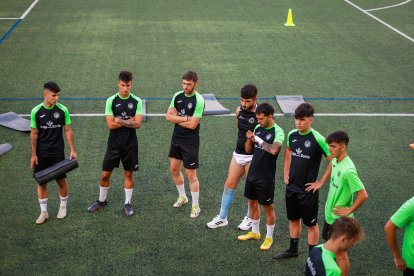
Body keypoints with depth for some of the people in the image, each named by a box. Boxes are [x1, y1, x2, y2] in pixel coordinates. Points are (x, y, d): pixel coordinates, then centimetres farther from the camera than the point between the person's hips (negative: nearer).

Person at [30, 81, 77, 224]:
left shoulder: (62, 110, -6)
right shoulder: (36, 111, -7)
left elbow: (68, 131, 0)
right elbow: (34, 134, -2)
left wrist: (72, 150, -3)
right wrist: (33, 154, -3)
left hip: (58, 153, 0)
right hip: (41, 153, 0)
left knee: (61, 180, 6)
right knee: (41, 182, 6)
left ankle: (63, 207, 27)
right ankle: (43, 212, 17)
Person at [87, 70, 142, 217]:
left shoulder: (137, 101, -4)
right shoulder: (111, 101, -5)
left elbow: (137, 123, -13)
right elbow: (110, 125, -12)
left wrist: (120, 120, -15)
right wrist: (129, 121, -11)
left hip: (130, 144, 0)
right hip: (114, 144, 0)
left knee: (129, 174, 8)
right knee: (105, 174, 5)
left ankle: (127, 203, 21)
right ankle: (102, 200, 26)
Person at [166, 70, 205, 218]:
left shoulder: (198, 100, -16)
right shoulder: (177, 96, 3)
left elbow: (192, 124, -20)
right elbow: (168, 116, -2)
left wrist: (177, 118, -8)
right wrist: (184, 118, -15)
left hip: (190, 141, -7)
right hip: (176, 138, 7)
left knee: (191, 174, -2)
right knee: (174, 169, 16)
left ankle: (195, 206, 11)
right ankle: (182, 196, 38)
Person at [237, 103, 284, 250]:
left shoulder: (277, 132, -17)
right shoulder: (257, 128, 2)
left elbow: (274, 150, -35)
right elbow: (248, 149, 9)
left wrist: (258, 139, -26)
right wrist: (249, 139, -11)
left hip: (266, 177, -7)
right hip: (252, 173, 7)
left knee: (268, 207, 7)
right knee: (252, 203, 18)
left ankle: (269, 237, 21)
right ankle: (255, 232, 36)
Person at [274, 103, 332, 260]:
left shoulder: (317, 139, -20)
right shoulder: (292, 135, -1)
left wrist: (321, 182, -14)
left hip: (308, 190, -6)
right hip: (291, 187, 6)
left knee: (311, 224, 7)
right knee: (293, 219, 21)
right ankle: (293, 250, 39)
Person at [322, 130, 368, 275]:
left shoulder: (348, 170, -27)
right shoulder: (335, 161, 0)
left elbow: (363, 195, -27)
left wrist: (348, 211, -18)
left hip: (339, 219, -8)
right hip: (330, 215, 9)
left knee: (340, 253, 6)